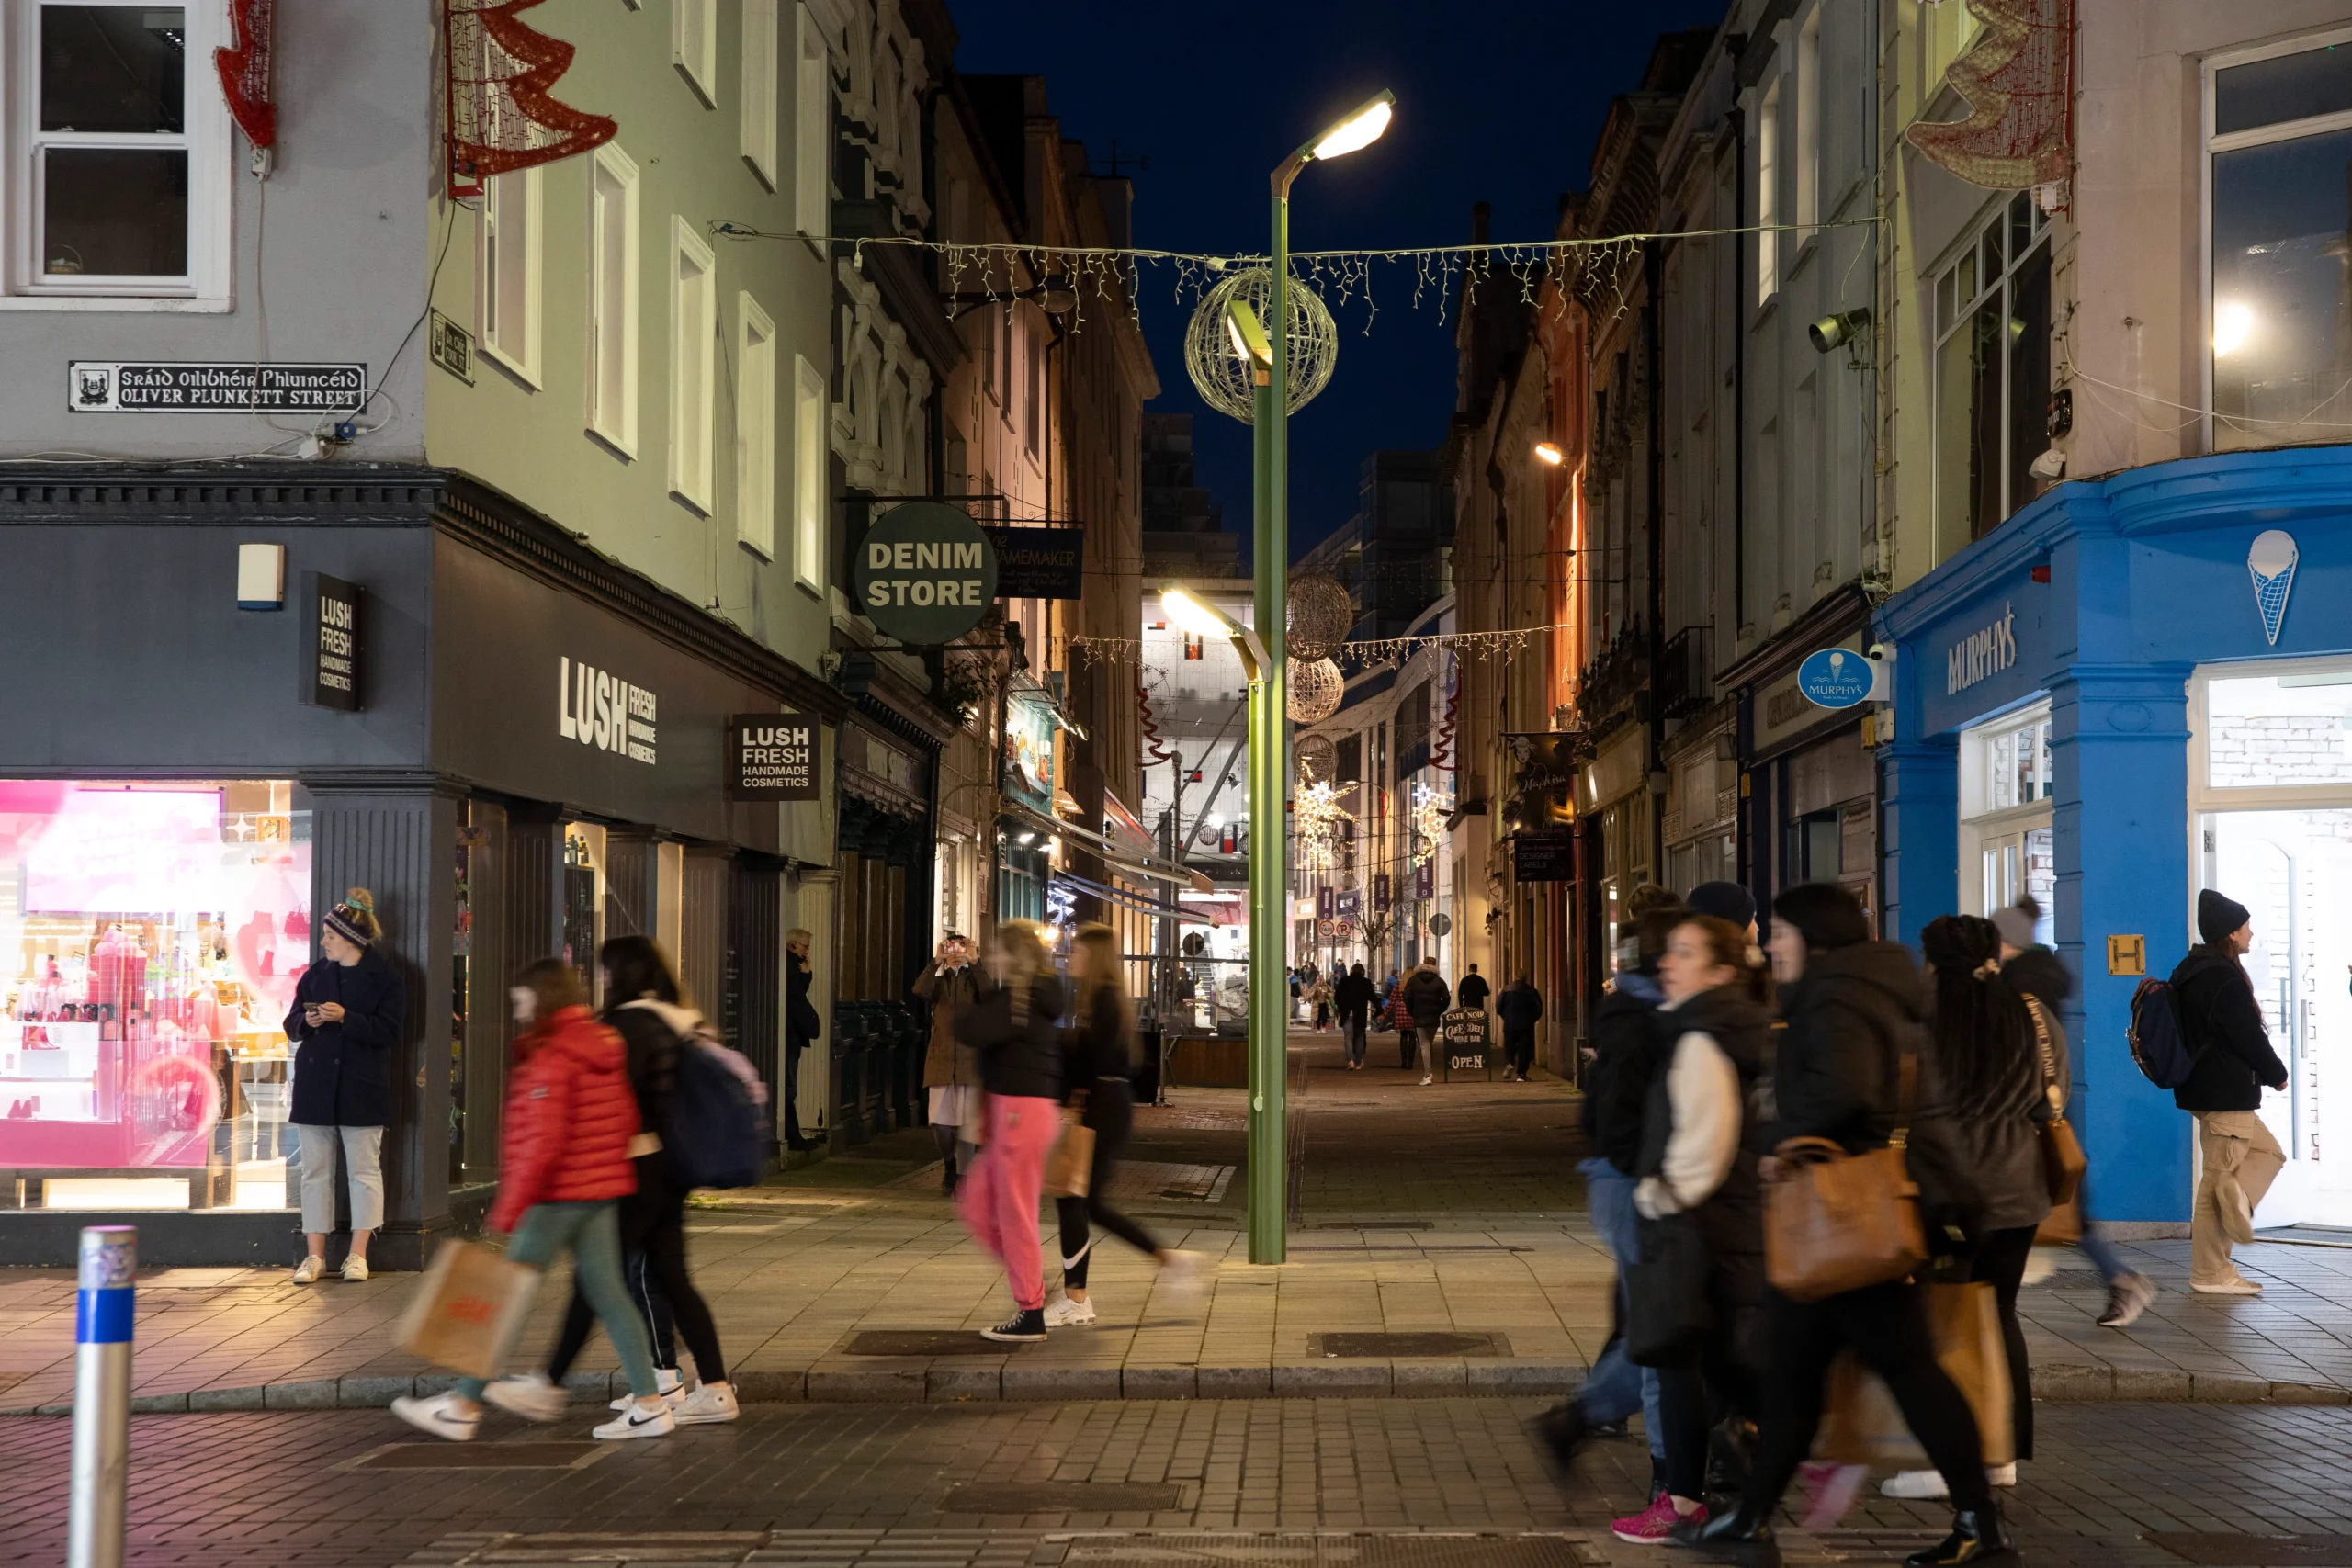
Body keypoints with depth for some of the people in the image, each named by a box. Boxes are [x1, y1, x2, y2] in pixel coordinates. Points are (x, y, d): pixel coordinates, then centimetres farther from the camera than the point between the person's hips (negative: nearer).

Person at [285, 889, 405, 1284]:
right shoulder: (314, 975, 12)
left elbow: (389, 1032, -10)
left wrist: (345, 1018, -19)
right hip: (315, 1085, 4)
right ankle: (315, 1255, 10)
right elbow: (292, 1026, 15)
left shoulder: (386, 979, -2)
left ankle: (358, 1254, 8)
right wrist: (306, 1021, -8)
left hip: (362, 1089, -4)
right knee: (315, 1171, 5)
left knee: (365, 1170, 1)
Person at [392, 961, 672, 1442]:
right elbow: (624, 1122, 15)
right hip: (602, 1192, 8)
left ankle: (462, 1406, 8)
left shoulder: (552, 1059, -15)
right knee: (607, 1292, 8)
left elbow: (543, 1142, -21)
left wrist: (509, 1208, -18)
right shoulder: (605, 1048, 10)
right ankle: (649, 1403, 5)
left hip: (557, 1197, -8)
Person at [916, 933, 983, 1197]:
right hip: (941, 1061, 1)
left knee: (967, 1125, 0)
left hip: (970, 1062, -1)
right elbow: (920, 990, -13)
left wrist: (973, 963, -22)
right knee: (940, 1124, -2)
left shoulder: (975, 977, 6)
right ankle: (949, 1164, 23)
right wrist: (937, 960, -23)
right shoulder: (938, 979, 10)